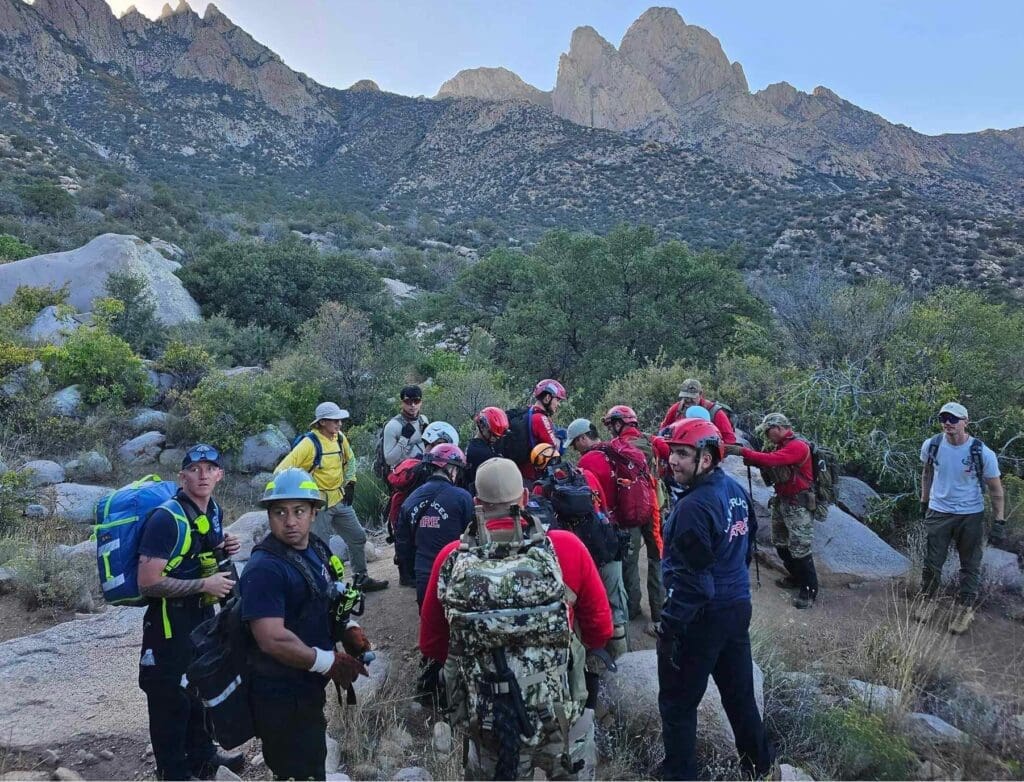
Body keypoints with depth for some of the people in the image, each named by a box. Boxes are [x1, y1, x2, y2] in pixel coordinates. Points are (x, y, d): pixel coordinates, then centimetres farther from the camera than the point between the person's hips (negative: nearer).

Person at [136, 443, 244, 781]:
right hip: (171, 619, -8)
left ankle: (202, 755, 42)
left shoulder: (213, 511, 1)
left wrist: (224, 549, -3)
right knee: (171, 698, 6)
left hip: (202, 613, 9)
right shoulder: (167, 518, -24)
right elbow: (148, 582, -26)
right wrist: (204, 585, -25)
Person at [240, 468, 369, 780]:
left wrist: (349, 629, -2)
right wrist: (330, 662, -23)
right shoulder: (264, 568, -25)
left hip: (308, 687, 9)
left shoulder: (317, 549, 3)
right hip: (282, 697, -9)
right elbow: (272, 640, -31)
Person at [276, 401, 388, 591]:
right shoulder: (309, 443, -21)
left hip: (340, 499, 8)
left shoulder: (340, 438, 1)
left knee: (358, 537, 15)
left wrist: (350, 483, 13)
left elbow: (349, 460, 22)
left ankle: (362, 579, 31)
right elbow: (282, 472, -22)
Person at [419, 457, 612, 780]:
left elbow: (431, 644, 0)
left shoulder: (451, 559, -12)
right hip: (560, 714, -1)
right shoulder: (567, 547, -15)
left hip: (487, 722, 1)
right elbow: (601, 630, -4)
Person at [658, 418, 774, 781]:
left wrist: (669, 629, -18)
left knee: (677, 703, 7)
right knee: (739, 692, 24)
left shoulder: (694, 508, -24)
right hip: (738, 606, 9)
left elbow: (689, 578, -24)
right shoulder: (737, 490, 2)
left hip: (701, 616, -9)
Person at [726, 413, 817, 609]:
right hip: (781, 501, 9)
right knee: (780, 543, 17)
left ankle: (810, 589, 4)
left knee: (800, 548, -8)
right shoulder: (779, 446, 11)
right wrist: (751, 460, -12)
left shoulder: (798, 446, -20)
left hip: (798, 504, -9)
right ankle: (796, 577, 33)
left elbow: (771, 460, -32)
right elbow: (769, 465, 6)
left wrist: (742, 451, -32)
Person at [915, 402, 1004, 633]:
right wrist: (924, 502, 15)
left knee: (970, 565, 10)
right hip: (939, 512, 2)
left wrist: (999, 523, -7)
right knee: (932, 562, 9)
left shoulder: (983, 453, -17)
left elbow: (996, 489, -7)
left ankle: (965, 608, 27)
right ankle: (928, 599, 30)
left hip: (971, 516, -2)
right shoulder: (931, 445, -10)